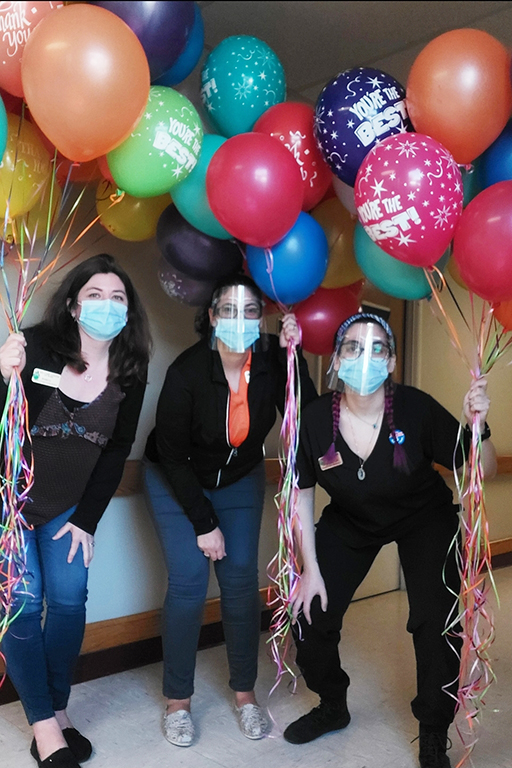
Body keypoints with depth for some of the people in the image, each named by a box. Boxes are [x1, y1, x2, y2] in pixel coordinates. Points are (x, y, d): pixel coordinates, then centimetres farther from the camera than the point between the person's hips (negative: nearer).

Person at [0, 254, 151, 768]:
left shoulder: (129, 375, -6)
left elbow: (116, 452, 0)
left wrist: (86, 520, -1)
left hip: (68, 506, 3)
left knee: (69, 600, -3)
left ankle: (58, 710, 18)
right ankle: (44, 726, 10)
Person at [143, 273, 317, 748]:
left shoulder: (271, 360, -19)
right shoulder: (187, 371, -28)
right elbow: (172, 454, -20)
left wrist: (291, 355, -35)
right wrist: (203, 522, -17)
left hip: (240, 480, 3)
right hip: (176, 481, -3)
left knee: (241, 579, -2)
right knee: (189, 580, -10)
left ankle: (244, 691, 17)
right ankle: (177, 699, 9)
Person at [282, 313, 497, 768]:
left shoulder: (416, 409, -29)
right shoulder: (316, 419, -25)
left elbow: (483, 473, -19)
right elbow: (302, 494, -10)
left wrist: (478, 427, -40)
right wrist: (311, 569, -8)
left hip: (425, 521, -1)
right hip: (350, 523, 2)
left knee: (437, 624, -13)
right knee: (310, 616, -3)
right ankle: (333, 707, 29)